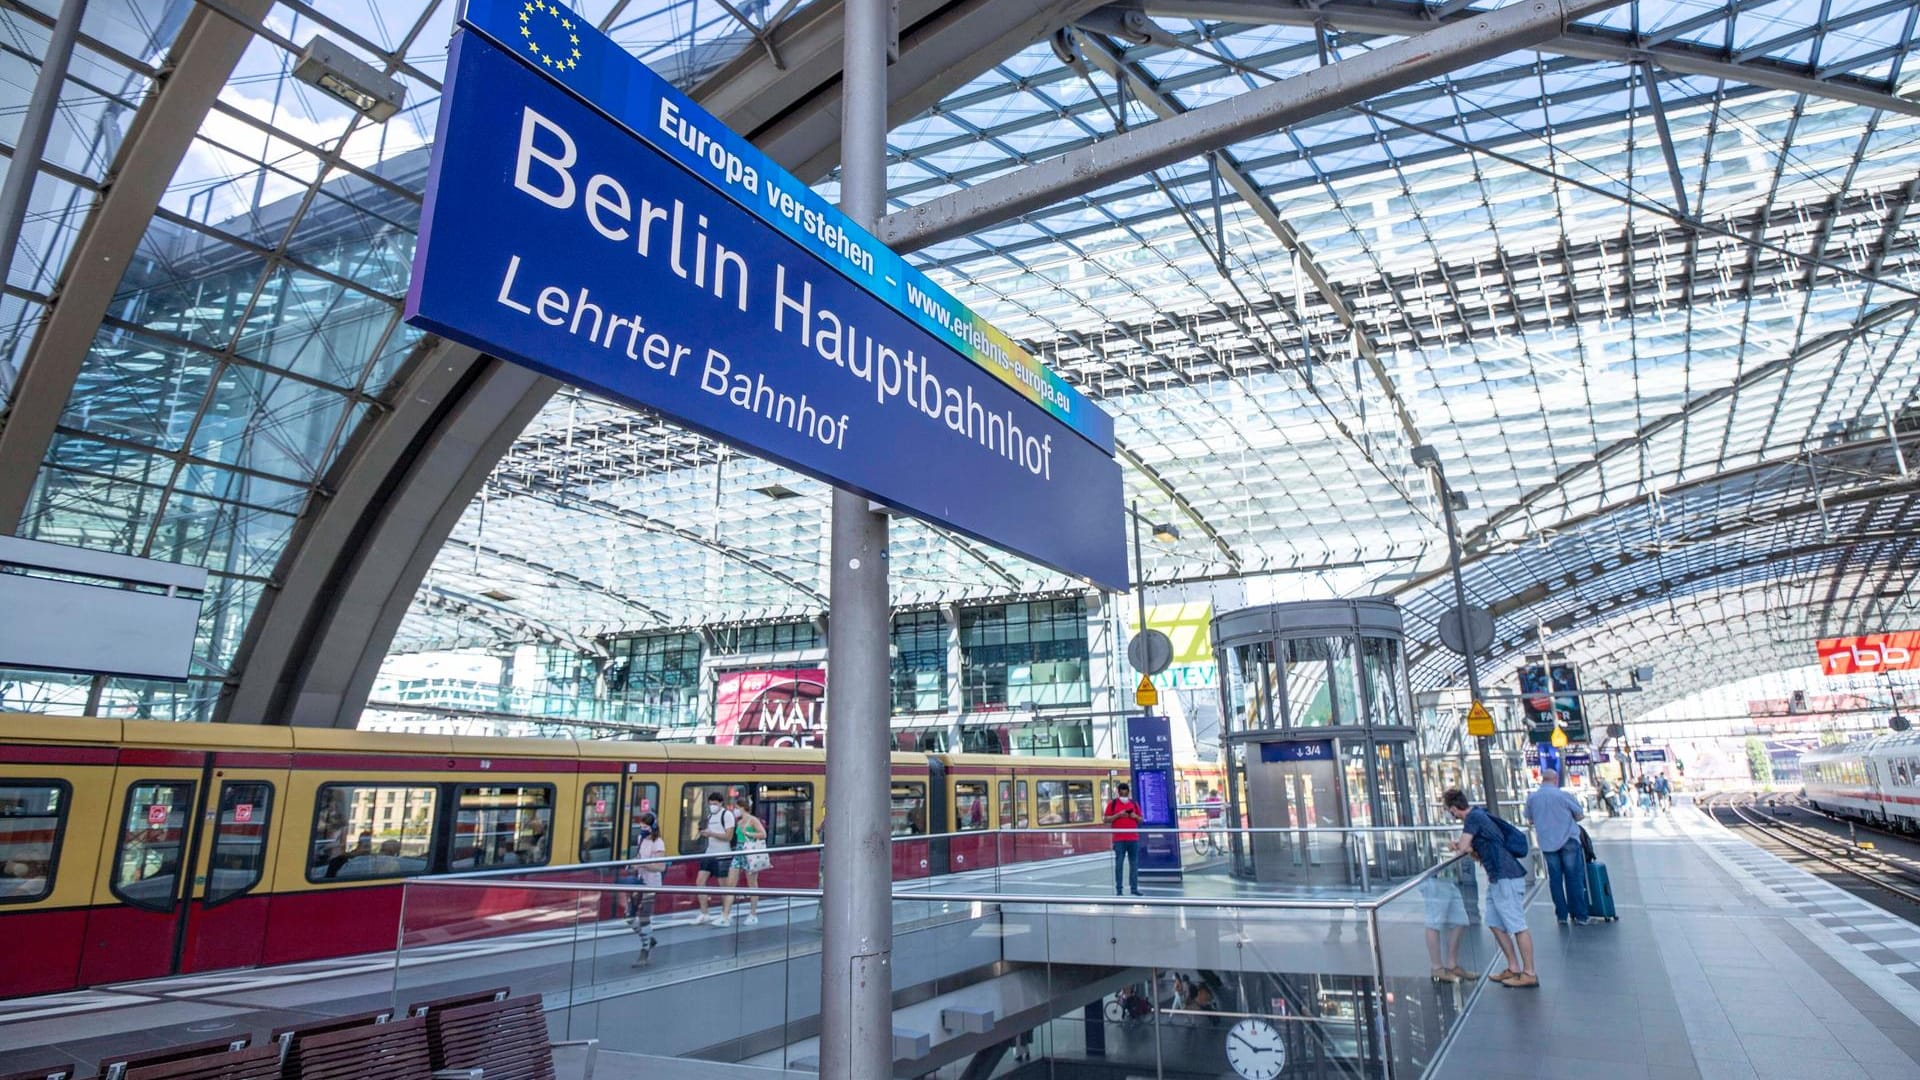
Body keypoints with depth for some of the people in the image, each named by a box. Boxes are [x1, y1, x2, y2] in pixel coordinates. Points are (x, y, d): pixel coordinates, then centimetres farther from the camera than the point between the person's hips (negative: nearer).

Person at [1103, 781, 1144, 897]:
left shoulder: (1134, 803, 12)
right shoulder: (1112, 803, 3)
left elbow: (1140, 820, 17)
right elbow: (1106, 819, -1)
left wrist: (1135, 816, -5)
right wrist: (1118, 815, -13)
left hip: (1133, 838, 3)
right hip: (1119, 839, -3)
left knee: (1134, 863, 4)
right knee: (1119, 863, -3)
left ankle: (1134, 888, 9)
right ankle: (1118, 889, 1)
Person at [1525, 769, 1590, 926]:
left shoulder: (1531, 798, 1)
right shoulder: (1562, 795, -10)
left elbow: (1530, 819, 13)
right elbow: (1580, 814, -2)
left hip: (1547, 843, 3)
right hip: (1568, 841, -3)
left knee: (1555, 879, 10)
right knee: (1574, 878, 4)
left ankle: (1561, 915, 12)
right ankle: (1579, 915, 7)